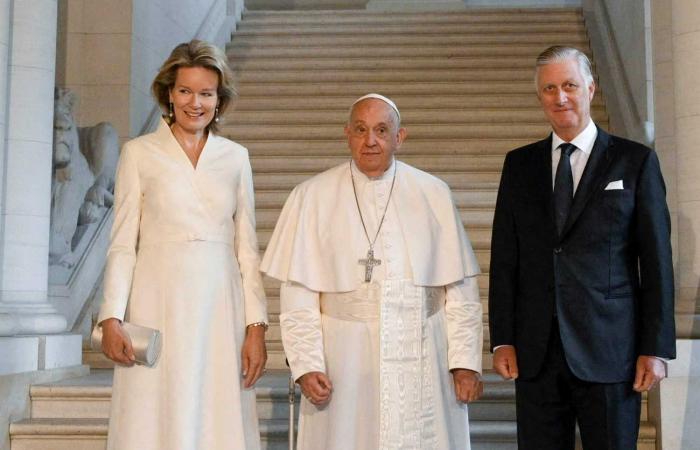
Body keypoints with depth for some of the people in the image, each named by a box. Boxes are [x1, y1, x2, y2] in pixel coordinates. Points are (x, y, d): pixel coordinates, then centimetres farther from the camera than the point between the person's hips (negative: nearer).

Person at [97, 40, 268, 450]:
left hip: (221, 308, 2)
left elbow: (247, 248, 8)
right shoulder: (139, 153, 4)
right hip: (159, 308, -1)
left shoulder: (236, 157, 10)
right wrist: (112, 317, -7)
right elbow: (123, 244, 3)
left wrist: (256, 326, 1)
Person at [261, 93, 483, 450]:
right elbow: (297, 294, -1)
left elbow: (461, 288, 3)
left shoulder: (433, 194, 4)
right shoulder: (313, 197, 2)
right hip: (345, 359, -1)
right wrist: (306, 364, -8)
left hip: (421, 359, 1)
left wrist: (465, 361, -1)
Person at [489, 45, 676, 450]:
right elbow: (504, 258, 7)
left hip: (609, 351, -2)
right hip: (536, 352, 3)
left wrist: (656, 348, -5)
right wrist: (502, 339, 2)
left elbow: (657, 260, -1)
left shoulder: (635, 161, 2)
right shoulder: (519, 164, 9)